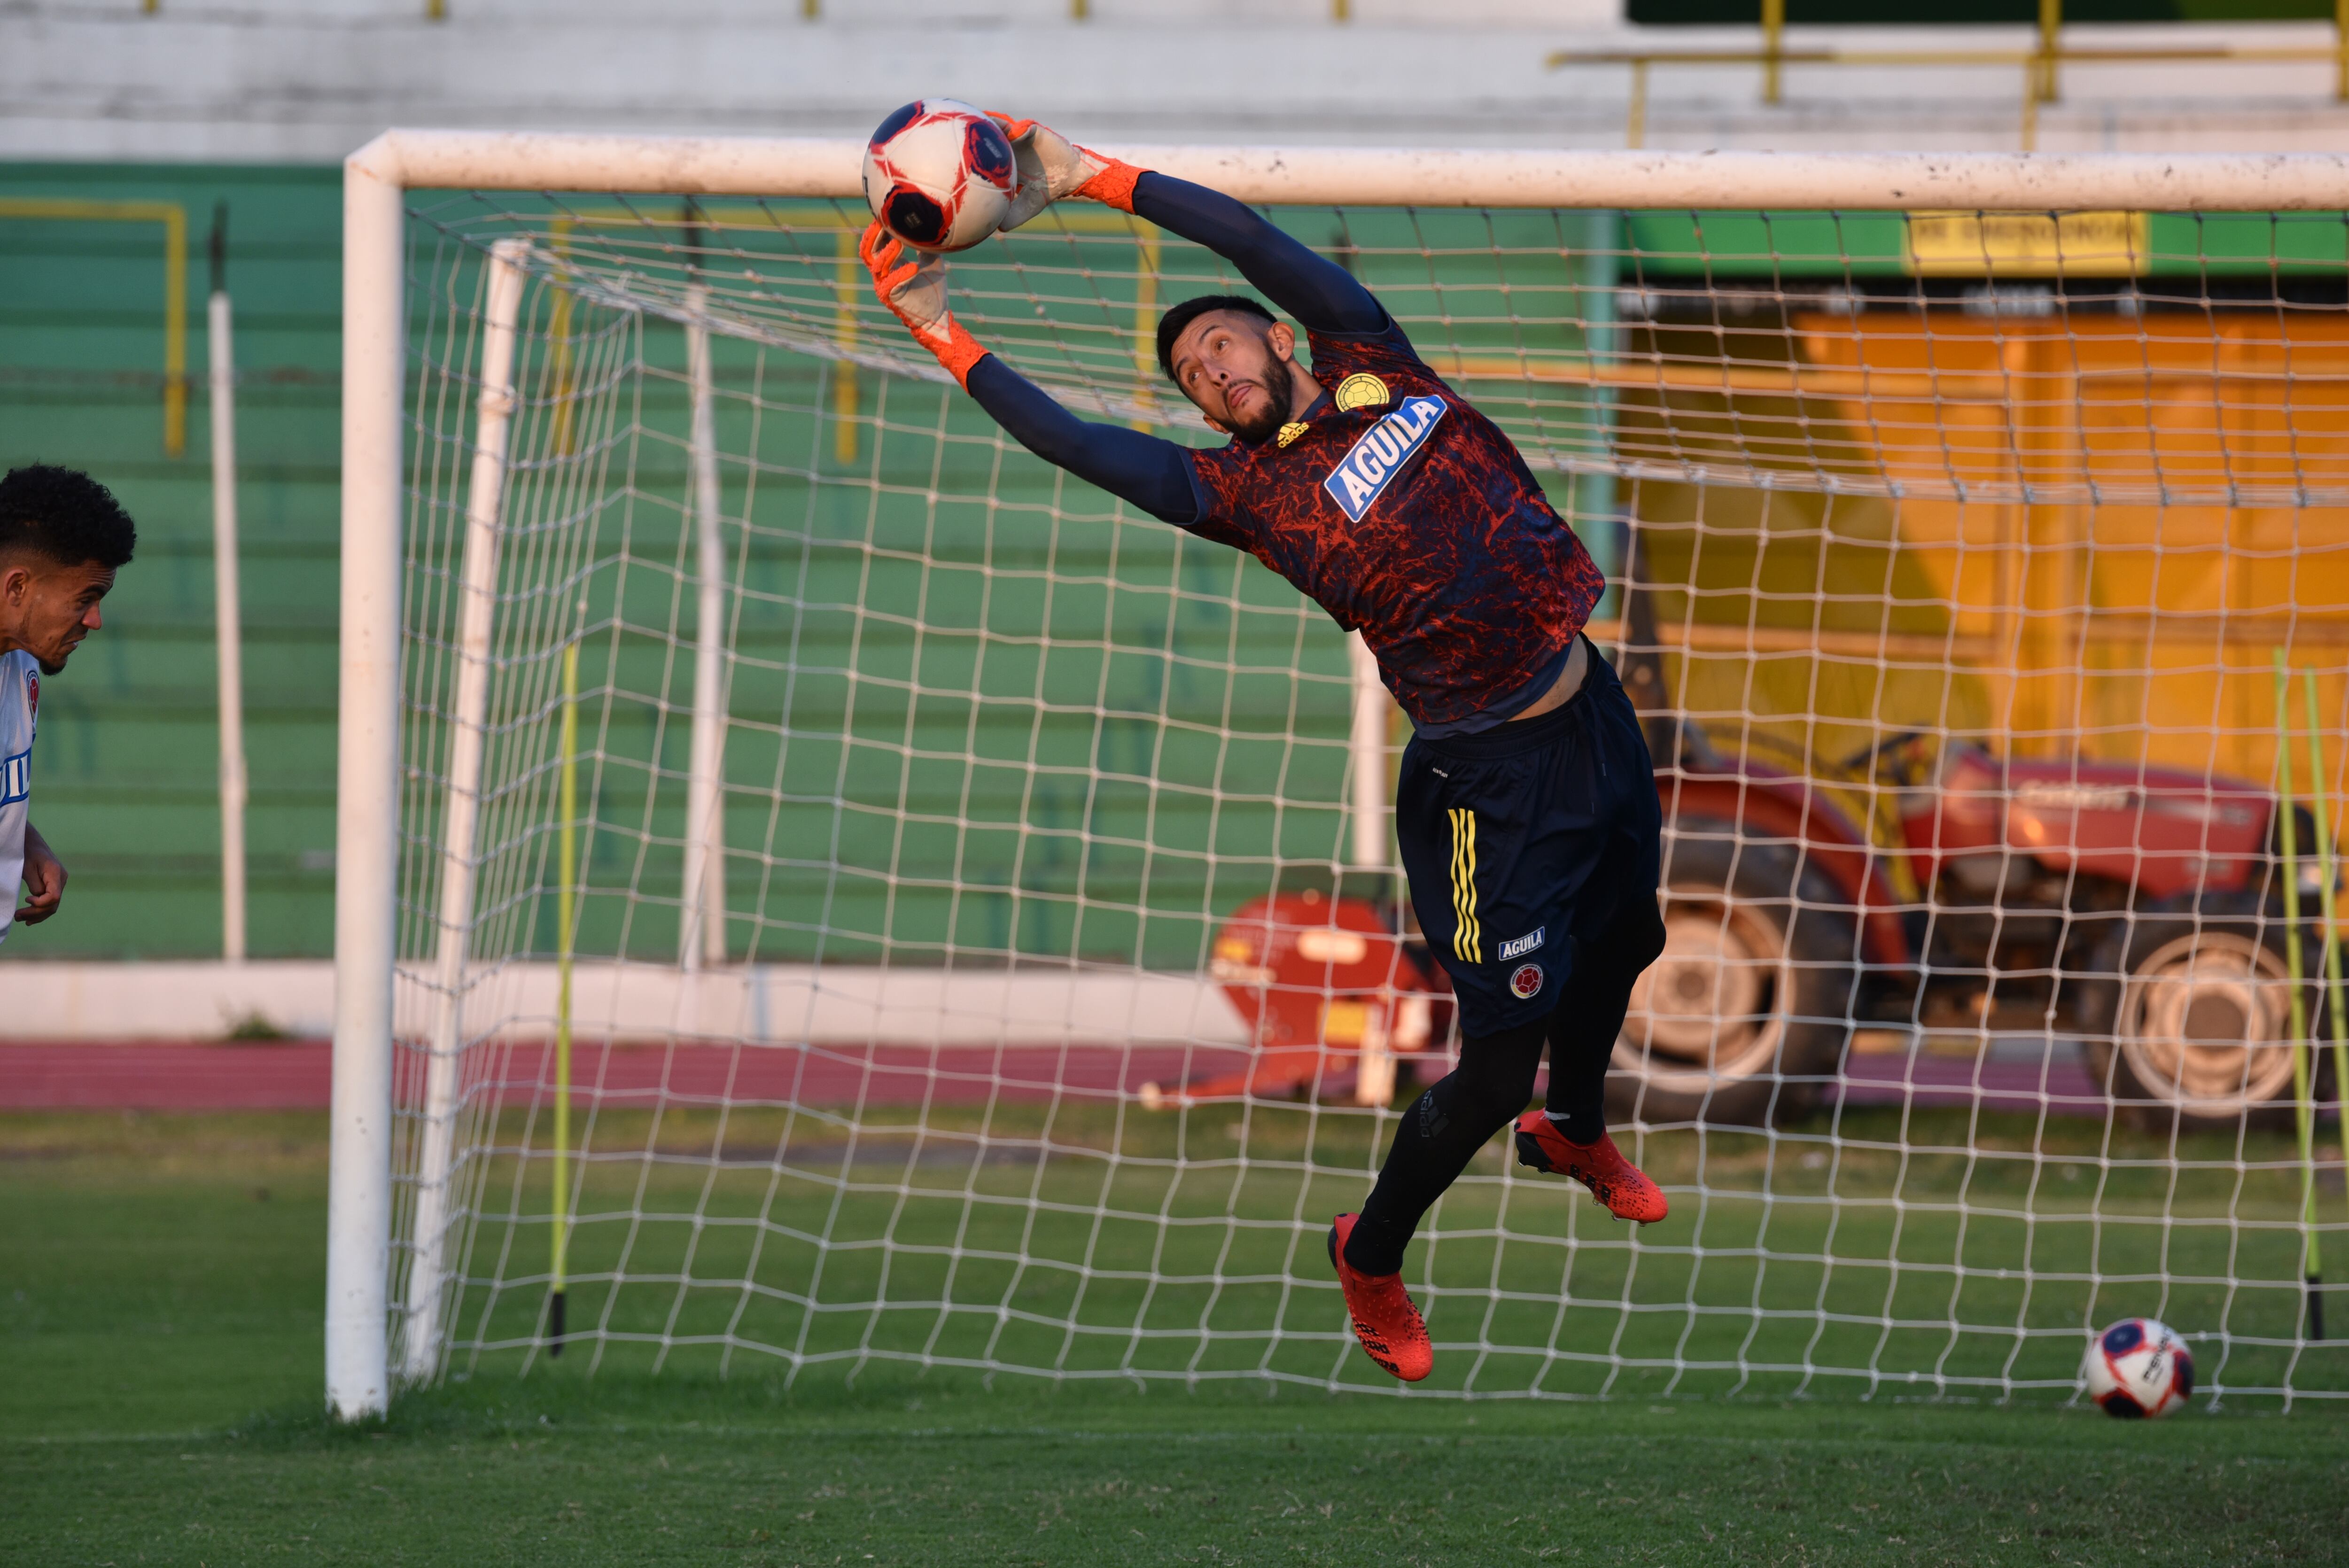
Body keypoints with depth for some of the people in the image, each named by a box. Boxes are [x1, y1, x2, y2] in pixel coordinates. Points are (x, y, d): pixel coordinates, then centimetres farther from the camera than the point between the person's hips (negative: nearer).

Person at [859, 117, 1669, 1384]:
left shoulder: (1368, 363, 3)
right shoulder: (1246, 489, -9)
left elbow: (1251, 240, -4)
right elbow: (1077, 445, -18)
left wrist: (1089, 177, -5)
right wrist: (944, 337, -21)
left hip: (1597, 713, 5)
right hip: (1492, 783, -5)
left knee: (1616, 953, 26)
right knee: (1497, 1063, -6)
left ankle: (1576, 1133, 56)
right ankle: (1372, 1258, 17)